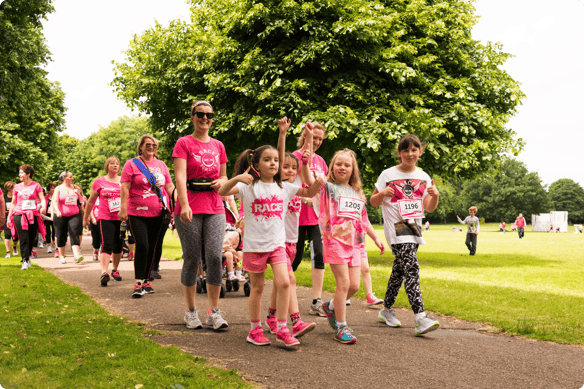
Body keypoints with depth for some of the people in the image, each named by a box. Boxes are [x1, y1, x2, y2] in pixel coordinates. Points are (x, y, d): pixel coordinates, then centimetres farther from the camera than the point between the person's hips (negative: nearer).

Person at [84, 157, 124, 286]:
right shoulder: (99, 182, 3)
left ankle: (115, 270, 27)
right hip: (105, 218, -2)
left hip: (120, 218, 3)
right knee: (107, 245, -16)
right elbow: (91, 201, 11)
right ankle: (104, 272, -24)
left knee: (118, 246, 9)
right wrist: (85, 218, 14)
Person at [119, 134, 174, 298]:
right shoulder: (131, 164, 2)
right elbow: (125, 188, -4)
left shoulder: (161, 165, 14)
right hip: (137, 213, -4)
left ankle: (146, 281, 18)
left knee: (152, 247, 8)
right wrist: (123, 208, -12)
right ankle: (138, 284, -10)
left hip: (158, 213, 4)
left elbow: (169, 187, 17)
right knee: (142, 245, -14)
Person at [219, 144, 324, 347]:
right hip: (254, 244, -2)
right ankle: (255, 330, 22)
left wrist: (317, 183, -7)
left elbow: (309, 193, 15)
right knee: (257, 287, 7)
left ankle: (282, 329, -2)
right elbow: (223, 192, -16)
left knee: (283, 282, -12)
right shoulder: (249, 186, -4)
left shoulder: (283, 187, 8)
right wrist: (237, 178, -34)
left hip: (277, 243, 3)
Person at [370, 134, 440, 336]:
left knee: (400, 269, 13)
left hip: (414, 229, 6)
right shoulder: (388, 175, -2)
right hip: (396, 229, -5)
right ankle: (420, 317, -26)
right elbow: (373, 202, 4)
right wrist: (382, 194, -17)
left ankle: (386, 309, 30)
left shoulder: (423, 177, 9)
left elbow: (429, 208, 9)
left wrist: (435, 196, -11)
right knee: (411, 267, -19)